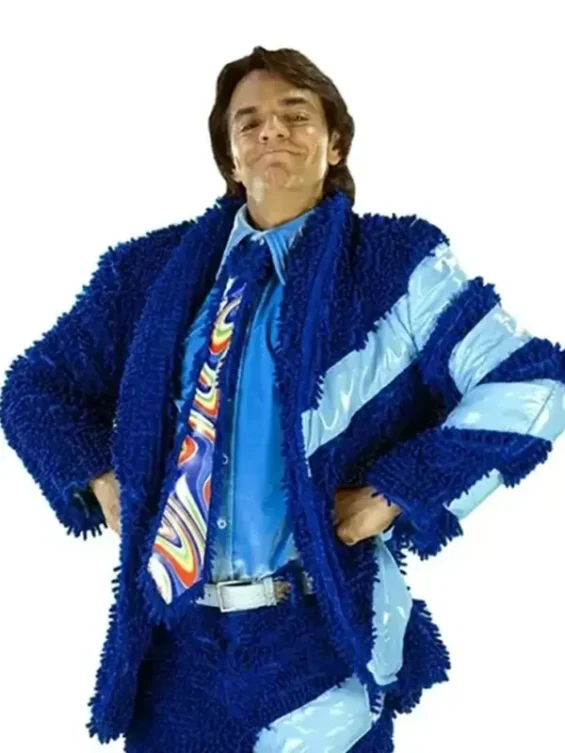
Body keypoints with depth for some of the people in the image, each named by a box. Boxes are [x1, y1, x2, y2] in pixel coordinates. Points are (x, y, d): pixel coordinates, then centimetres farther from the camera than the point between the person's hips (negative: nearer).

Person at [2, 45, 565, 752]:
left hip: (318, 639, -3)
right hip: (172, 636, 3)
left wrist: (395, 493, -13)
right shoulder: (153, 268, 8)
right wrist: (100, 476, -2)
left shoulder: (396, 266, -3)